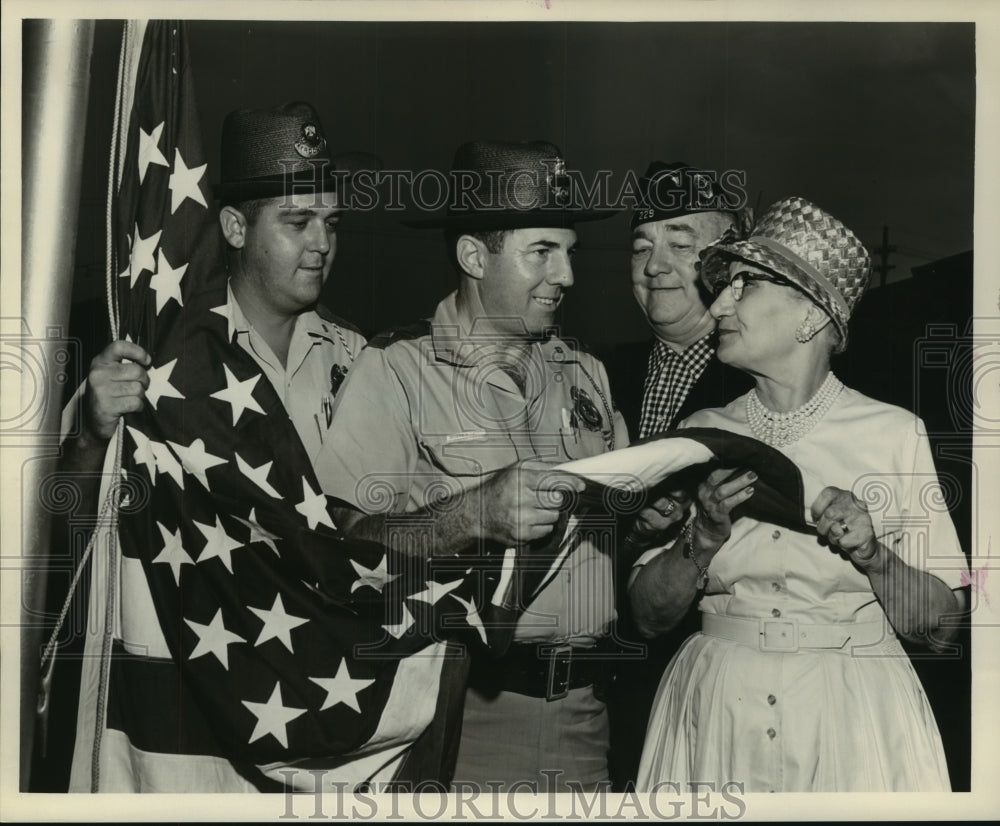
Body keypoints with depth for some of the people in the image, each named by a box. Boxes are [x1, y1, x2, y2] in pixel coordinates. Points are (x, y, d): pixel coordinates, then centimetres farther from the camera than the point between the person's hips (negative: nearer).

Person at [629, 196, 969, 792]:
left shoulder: (895, 433, -5)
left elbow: (942, 625, -4)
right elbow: (649, 615, 1)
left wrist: (870, 554, -20)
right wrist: (703, 537, -14)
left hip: (854, 718, -2)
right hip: (713, 715, 2)